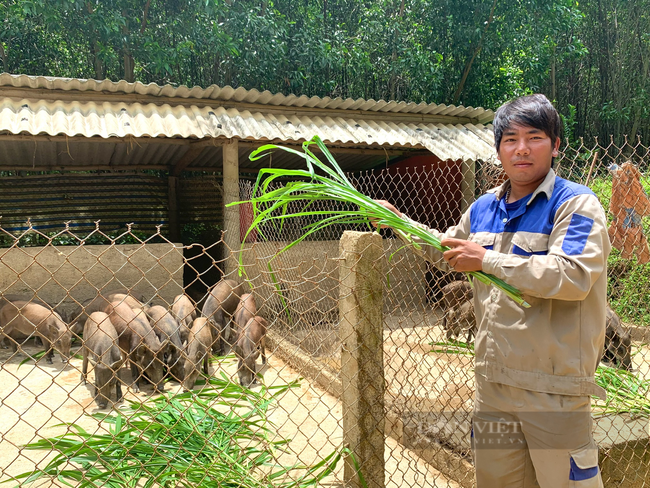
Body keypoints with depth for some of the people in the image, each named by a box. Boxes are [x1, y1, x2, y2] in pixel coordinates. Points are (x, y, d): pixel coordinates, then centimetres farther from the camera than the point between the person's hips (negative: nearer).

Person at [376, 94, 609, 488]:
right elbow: (446, 251, 30)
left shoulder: (576, 204, -9)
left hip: (554, 388, -6)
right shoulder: (483, 208, 12)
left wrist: (488, 260, -23)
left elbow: (573, 276, -24)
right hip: (493, 382, 6)